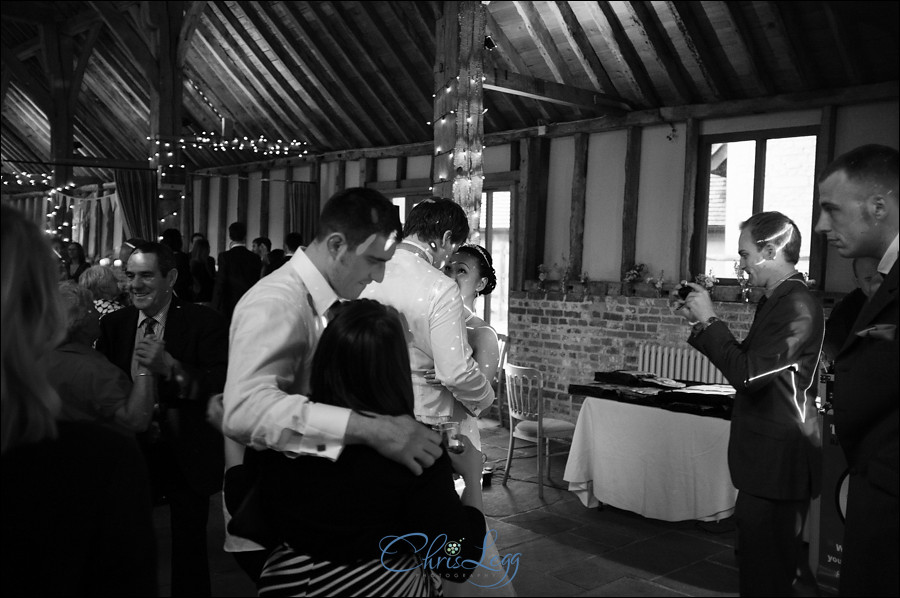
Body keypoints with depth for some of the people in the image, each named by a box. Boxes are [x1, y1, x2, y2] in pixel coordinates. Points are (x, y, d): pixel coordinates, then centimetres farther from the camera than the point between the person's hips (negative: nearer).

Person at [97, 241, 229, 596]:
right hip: (130, 450, 4)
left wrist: (171, 367, -31)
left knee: (189, 547, 9)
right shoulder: (114, 324, 3)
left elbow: (223, 385, -20)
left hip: (186, 457, -4)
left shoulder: (204, 323, -12)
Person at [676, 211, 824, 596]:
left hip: (778, 463, -10)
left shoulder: (796, 306, -20)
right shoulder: (779, 300, 11)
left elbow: (748, 375, -25)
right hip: (767, 461, 10)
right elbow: (748, 362, 17)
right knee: (757, 566, 21)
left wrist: (709, 319, -17)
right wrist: (702, 324, 8)